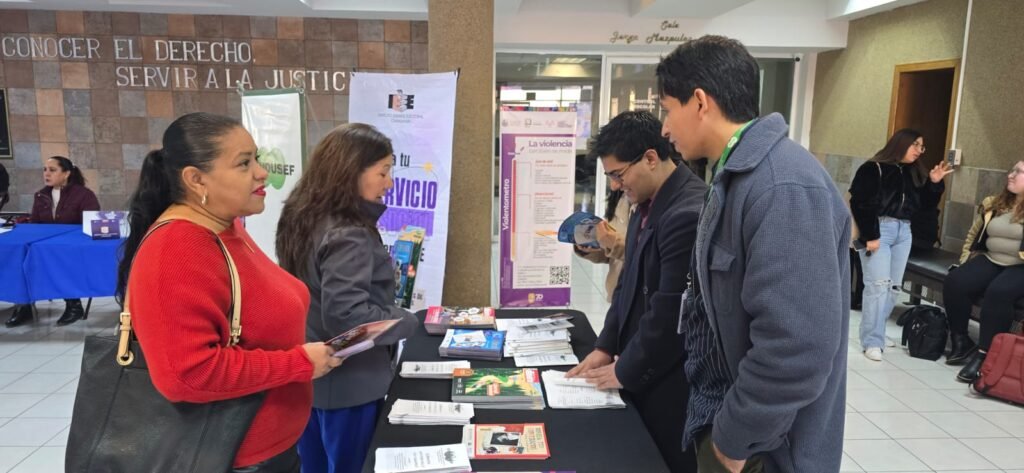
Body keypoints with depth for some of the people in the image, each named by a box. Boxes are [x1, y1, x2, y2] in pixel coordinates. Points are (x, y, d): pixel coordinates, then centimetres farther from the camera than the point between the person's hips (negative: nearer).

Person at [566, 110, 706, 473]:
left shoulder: (689, 213, -25)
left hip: (669, 380, -8)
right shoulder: (648, 204, 6)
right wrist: (605, 346, 6)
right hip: (640, 371, 8)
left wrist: (626, 371, -12)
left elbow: (671, 311, -24)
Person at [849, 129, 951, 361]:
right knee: (878, 285, -11)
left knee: (894, 286, 7)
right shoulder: (873, 169, -8)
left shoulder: (914, 174, 15)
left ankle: (876, 332, 17)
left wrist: (934, 184, 1)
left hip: (903, 232, 7)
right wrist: (869, 236, -17)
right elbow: (858, 203, -13)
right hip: (878, 229, -7)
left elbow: (925, 205, 17)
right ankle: (872, 341, -7)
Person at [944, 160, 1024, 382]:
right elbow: (973, 235, 23)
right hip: (990, 261, 6)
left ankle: (983, 354, -26)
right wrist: (965, 261, 14)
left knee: (998, 291, -35)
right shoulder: (993, 204, 13)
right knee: (954, 283, -20)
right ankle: (961, 342, -5)